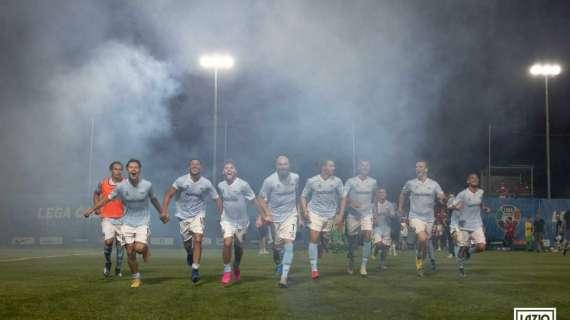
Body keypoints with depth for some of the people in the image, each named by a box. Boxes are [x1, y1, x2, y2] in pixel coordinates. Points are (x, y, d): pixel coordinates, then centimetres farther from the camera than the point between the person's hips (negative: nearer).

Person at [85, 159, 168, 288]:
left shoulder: (147, 185, -8)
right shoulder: (121, 186, -8)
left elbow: (153, 199, 12)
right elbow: (108, 198, 6)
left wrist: (161, 213, 24)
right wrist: (92, 209, 7)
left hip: (143, 222, -1)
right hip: (128, 223, 1)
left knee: (139, 248, -21)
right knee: (130, 252, 0)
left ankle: (145, 249, 17)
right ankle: (136, 278, 19)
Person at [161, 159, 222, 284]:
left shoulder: (206, 183, -6)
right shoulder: (181, 181, -8)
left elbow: (217, 199, 2)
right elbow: (169, 195, -4)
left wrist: (221, 214, -10)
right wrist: (164, 210, -16)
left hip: (198, 216, -1)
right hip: (183, 216, 1)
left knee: (198, 240, -18)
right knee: (187, 243, 9)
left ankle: (195, 269, -13)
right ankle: (190, 254, 46)